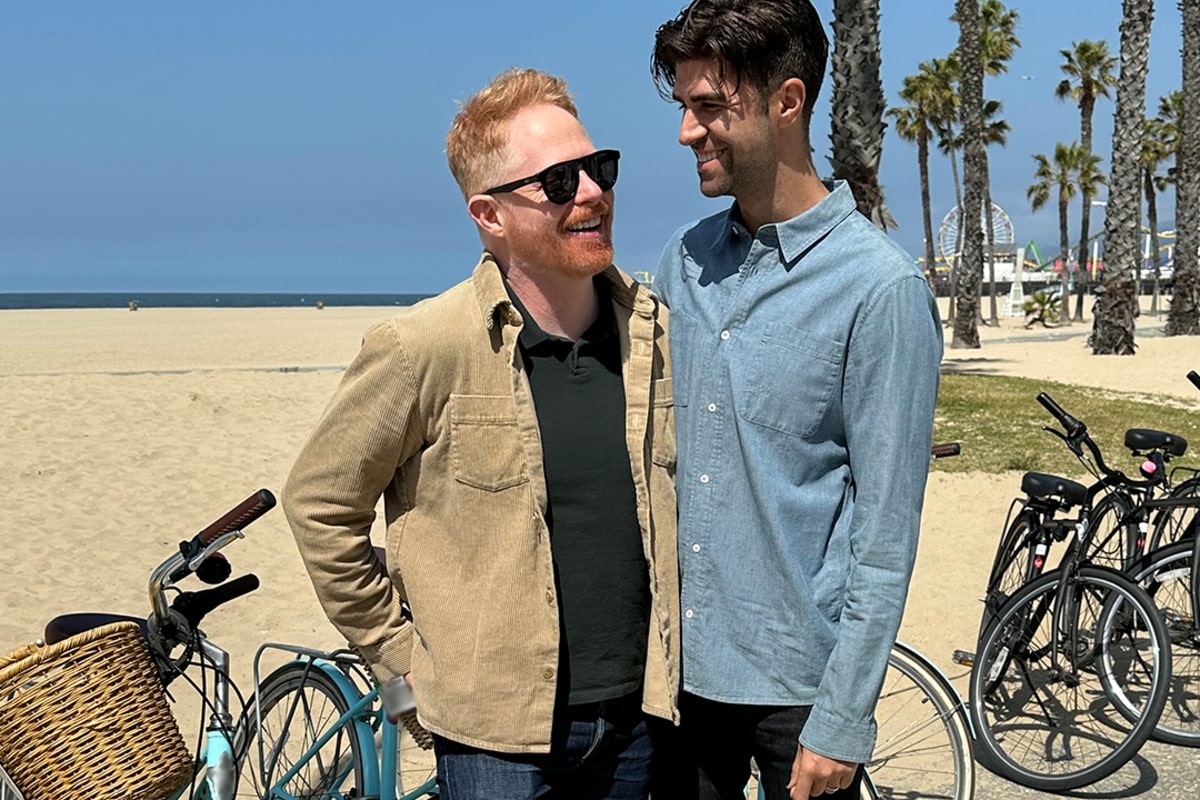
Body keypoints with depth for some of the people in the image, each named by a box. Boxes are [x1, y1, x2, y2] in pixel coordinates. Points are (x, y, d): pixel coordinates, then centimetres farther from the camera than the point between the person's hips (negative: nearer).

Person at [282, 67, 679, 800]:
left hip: (636, 715, 4)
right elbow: (320, 503, -6)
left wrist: (675, 650, 12)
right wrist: (399, 658, -3)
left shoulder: (656, 332, -2)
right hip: (499, 729, -4)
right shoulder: (426, 348, -15)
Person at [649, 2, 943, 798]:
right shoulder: (683, 260, 3)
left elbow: (885, 529, -14)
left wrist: (843, 722, -13)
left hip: (796, 683, -5)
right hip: (678, 669, 5)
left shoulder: (880, 286, -15)